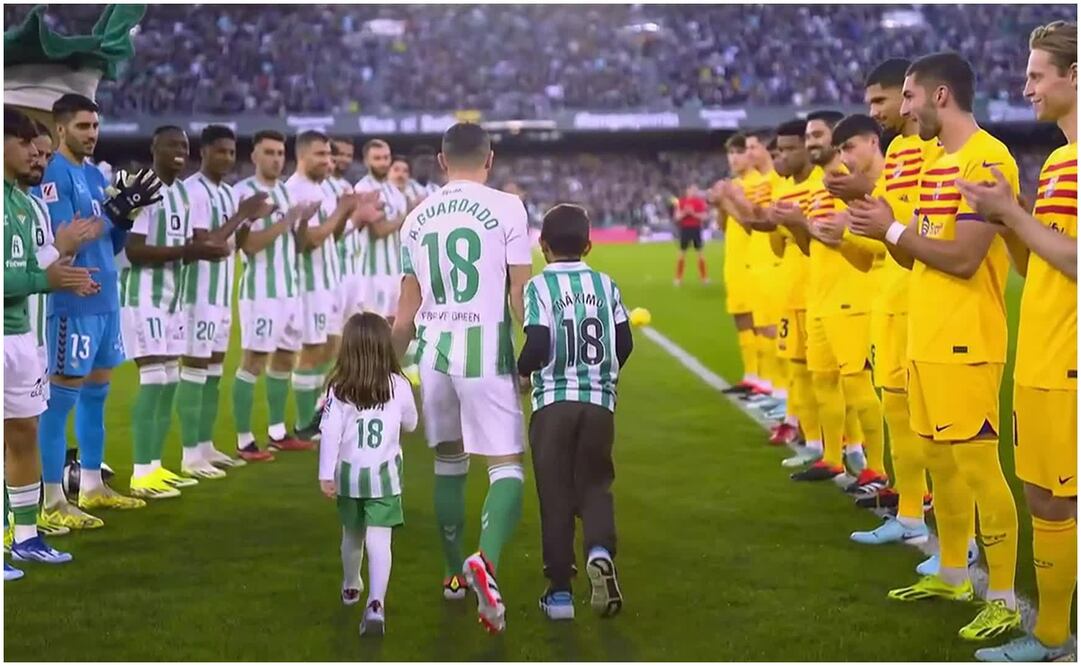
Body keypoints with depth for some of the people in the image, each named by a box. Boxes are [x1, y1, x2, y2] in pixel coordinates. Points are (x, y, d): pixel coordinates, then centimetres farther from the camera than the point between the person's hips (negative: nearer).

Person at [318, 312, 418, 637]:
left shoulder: (339, 388, -8)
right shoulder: (398, 385, -7)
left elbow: (330, 433, -12)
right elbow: (410, 424, 8)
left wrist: (326, 474, -6)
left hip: (348, 475, 2)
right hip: (385, 475, -2)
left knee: (352, 535, 22)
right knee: (379, 541, -7)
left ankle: (351, 587, 45)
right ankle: (376, 604, -24)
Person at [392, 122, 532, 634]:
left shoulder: (417, 219, 10)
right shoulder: (506, 208, -3)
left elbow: (407, 310, 14)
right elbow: (521, 296, -5)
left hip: (435, 352, 4)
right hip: (487, 351, -4)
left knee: (448, 465, 18)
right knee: (506, 467, -1)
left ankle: (456, 575, 28)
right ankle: (486, 559, -26)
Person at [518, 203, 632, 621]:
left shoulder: (539, 286, -5)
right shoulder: (606, 285, 6)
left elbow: (538, 343, -14)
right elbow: (625, 341, 5)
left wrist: (522, 372, 6)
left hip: (552, 401, -2)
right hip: (600, 402, 2)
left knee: (555, 494, 6)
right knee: (595, 485, 13)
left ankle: (560, 591, 8)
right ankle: (600, 550, -17)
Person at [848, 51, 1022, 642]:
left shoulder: (986, 160, -15)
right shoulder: (938, 163, 16)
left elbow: (963, 258, -22)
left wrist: (894, 229, -12)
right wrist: (883, 225, 0)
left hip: (965, 342, -10)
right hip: (928, 338, 10)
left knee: (978, 464, -6)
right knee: (941, 458, 16)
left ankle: (1003, 600, 1)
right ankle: (952, 576, 28)